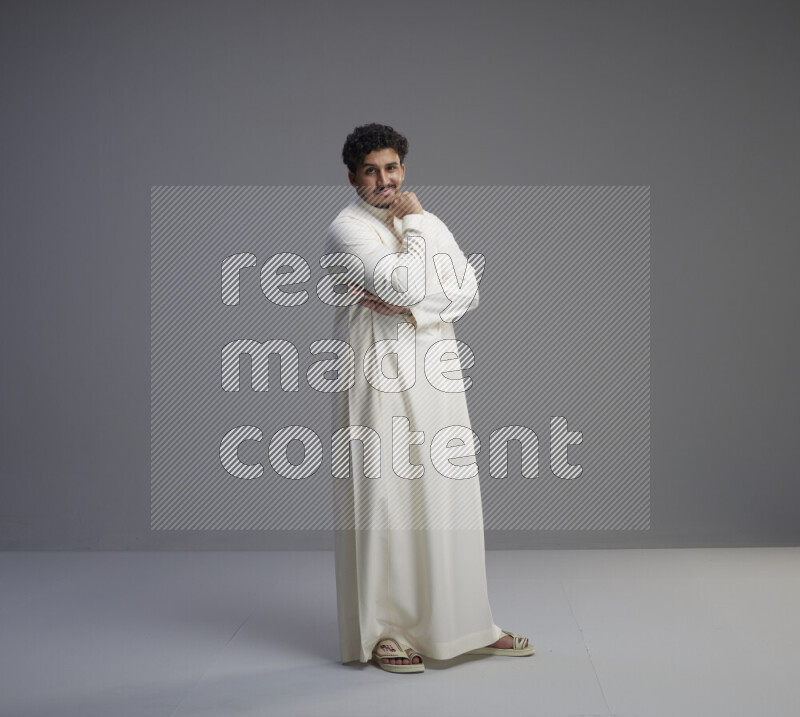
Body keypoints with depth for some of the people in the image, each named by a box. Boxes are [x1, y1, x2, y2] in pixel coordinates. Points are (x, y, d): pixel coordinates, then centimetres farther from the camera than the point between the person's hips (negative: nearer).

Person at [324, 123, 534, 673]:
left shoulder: (428, 223, 16)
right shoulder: (348, 229, -5)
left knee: (450, 495, 9)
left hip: (435, 379, 6)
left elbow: (468, 289, 4)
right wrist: (415, 223, -6)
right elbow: (404, 284, -19)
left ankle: (461, 625, 20)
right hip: (381, 378, -6)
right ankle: (383, 632, 8)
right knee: (383, 498, -3)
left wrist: (413, 308, -11)